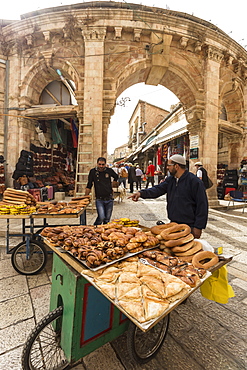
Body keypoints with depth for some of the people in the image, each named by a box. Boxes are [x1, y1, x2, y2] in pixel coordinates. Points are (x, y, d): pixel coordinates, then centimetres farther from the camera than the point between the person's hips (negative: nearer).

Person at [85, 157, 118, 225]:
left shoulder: (109, 170, 0)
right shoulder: (93, 171, -3)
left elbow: (116, 177, 23)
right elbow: (88, 186, 3)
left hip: (109, 199, 2)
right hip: (99, 199, -2)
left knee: (107, 219, 10)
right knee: (101, 217, -14)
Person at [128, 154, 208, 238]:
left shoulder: (194, 181, -13)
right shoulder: (170, 179, 8)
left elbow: (202, 205, -14)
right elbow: (158, 189, -2)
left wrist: (198, 227, -15)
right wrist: (141, 193, -18)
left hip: (189, 226, -6)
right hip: (173, 224, 7)